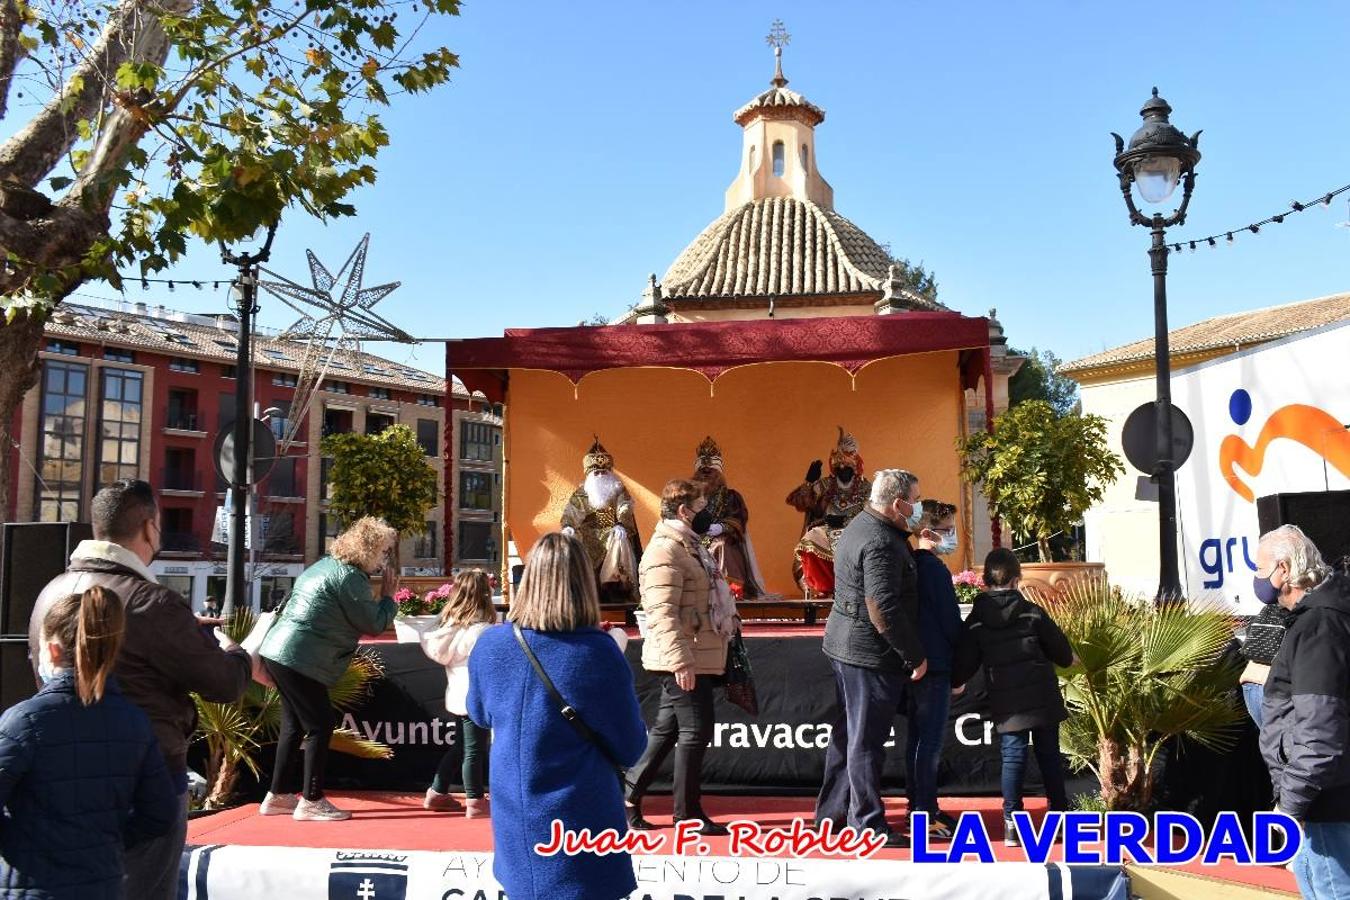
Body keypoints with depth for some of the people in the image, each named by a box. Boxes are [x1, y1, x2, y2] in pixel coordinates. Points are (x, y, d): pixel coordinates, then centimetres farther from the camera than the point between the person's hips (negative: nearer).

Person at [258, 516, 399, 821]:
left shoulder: (326, 565, 16)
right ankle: (311, 802, 2)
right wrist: (388, 596, 5)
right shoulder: (350, 577, -14)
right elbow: (375, 624, -9)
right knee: (320, 726, -3)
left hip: (278, 652, 10)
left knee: (294, 725, 16)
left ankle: (279, 796, 23)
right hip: (299, 659, -10)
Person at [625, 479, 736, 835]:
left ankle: (629, 797, 24)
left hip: (697, 657, 10)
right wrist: (681, 660, -27)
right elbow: (663, 612, -23)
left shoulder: (688, 546, 18)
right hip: (683, 661, -10)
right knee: (695, 731, -3)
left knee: (666, 730, 15)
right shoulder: (665, 549, -15)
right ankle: (688, 812, 9)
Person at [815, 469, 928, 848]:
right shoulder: (881, 543, -21)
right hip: (871, 653, -11)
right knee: (866, 739, -1)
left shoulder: (860, 527, 12)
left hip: (845, 645, 11)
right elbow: (884, 609, -25)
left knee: (847, 732, 19)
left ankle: (831, 810, 29)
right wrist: (915, 655, -18)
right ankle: (868, 823, 8)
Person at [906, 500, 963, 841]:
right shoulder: (935, 569, -17)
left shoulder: (911, 564, 10)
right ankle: (925, 816, 0)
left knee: (915, 737, 14)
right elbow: (950, 620, -14)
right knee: (931, 742, -4)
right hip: (935, 666, -9)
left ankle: (918, 806, 23)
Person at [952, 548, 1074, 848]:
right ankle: (1059, 813, 21)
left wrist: (953, 682, 20)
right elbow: (1063, 653, 5)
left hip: (1007, 705, 0)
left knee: (1013, 756, 5)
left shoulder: (975, 621, -2)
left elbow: (963, 666, -1)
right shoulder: (1032, 612, -2)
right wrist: (1067, 659, 27)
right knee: (1049, 754, 12)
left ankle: (1012, 822, 0)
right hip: (1044, 697, 0)